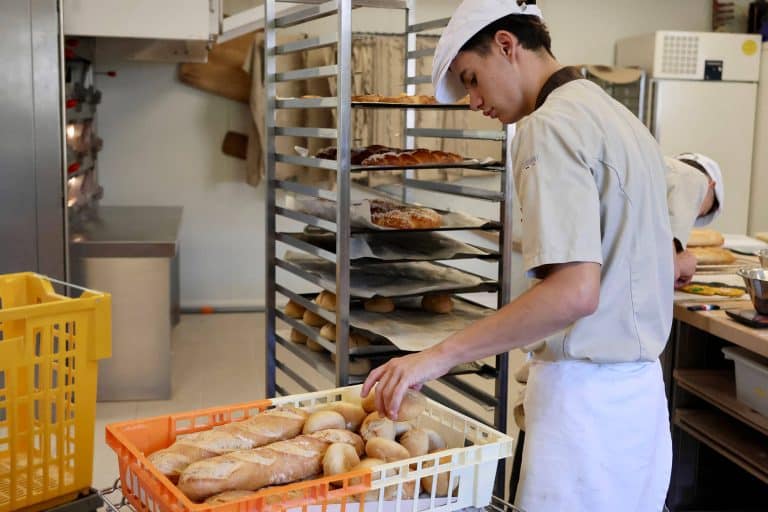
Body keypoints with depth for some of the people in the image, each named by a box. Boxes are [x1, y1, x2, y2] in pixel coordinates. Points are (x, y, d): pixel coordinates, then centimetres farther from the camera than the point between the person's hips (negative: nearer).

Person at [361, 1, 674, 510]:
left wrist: (440, 355, -24)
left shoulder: (550, 126, -17)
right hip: (643, 389, 9)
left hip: (586, 391, -9)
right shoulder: (621, 117, 12)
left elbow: (574, 291, -27)